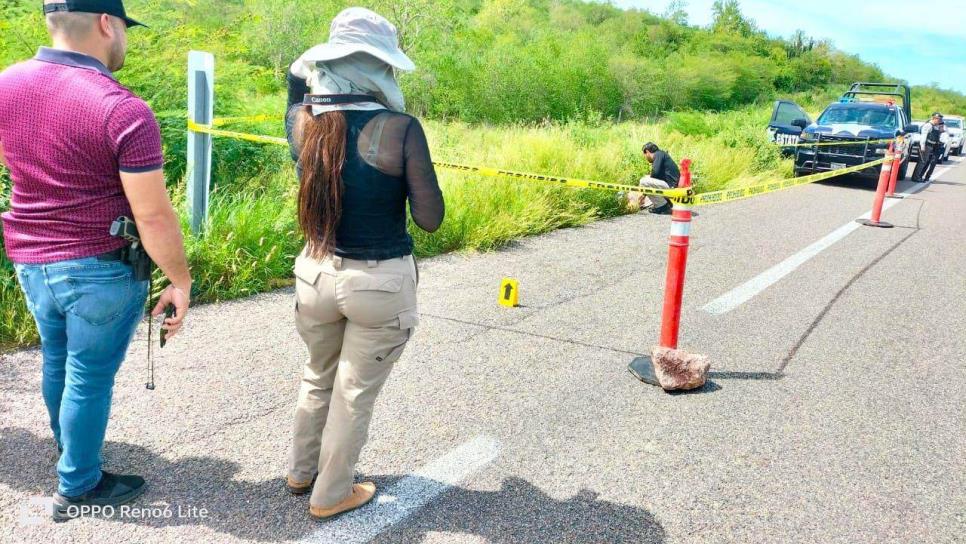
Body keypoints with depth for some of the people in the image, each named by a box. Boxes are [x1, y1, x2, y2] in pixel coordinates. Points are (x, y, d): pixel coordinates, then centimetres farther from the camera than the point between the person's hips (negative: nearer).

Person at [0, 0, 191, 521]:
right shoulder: (124, 110, -23)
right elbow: (153, 215, -22)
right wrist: (181, 280, -10)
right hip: (100, 268, -7)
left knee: (56, 361, 26)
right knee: (89, 378, 9)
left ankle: (68, 451, 50)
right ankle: (76, 488, 26)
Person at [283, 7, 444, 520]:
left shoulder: (301, 120, -4)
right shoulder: (400, 129, -19)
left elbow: (297, 79, 21)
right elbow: (430, 220, -14)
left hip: (316, 273, 5)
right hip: (381, 283, -5)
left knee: (317, 378, 27)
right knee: (355, 393, 13)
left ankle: (301, 472, 45)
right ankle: (330, 495, 31)